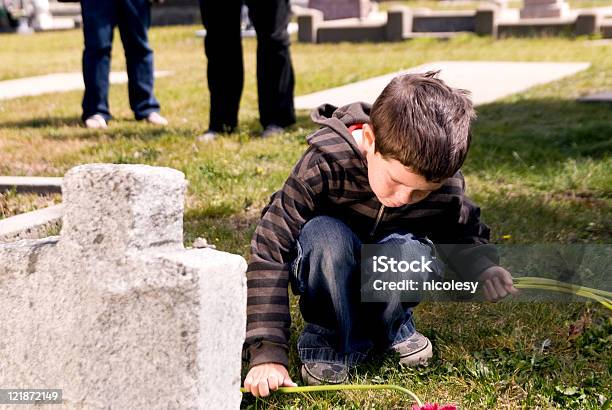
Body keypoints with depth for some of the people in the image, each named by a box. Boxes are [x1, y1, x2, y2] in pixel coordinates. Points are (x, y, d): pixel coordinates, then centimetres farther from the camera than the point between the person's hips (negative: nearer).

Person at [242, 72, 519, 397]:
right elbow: (270, 249, -34)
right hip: (326, 268, -2)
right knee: (326, 235, -36)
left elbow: (465, 235, 0)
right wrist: (267, 353, -38)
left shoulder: (446, 184, -22)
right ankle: (328, 336, -10)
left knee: (413, 250, -32)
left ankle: (390, 327, 1)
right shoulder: (327, 162, -34)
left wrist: (483, 268, -25)